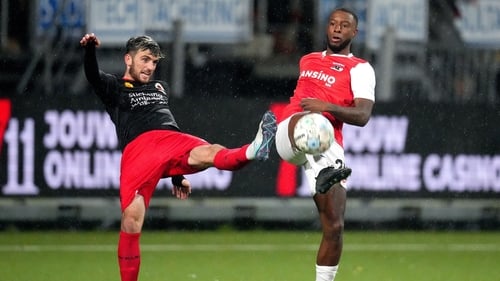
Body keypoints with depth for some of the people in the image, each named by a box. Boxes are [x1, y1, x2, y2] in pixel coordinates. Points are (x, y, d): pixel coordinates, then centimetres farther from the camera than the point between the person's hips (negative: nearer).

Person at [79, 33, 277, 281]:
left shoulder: (160, 88, 37)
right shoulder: (114, 88, 20)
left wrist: (178, 176, 35)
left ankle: (252, 151, -63)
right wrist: (90, 49, -25)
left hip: (172, 140, 3)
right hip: (138, 149, -3)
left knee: (211, 153, -31)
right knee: (131, 218, -16)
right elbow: (93, 75, -1)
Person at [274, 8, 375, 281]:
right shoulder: (307, 61, 24)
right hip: (288, 134, 1)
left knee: (334, 226, -6)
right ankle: (323, 174, -67)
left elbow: (362, 116, -7)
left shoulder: (359, 69, 8)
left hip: (328, 146, -1)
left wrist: (326, 106, -19)